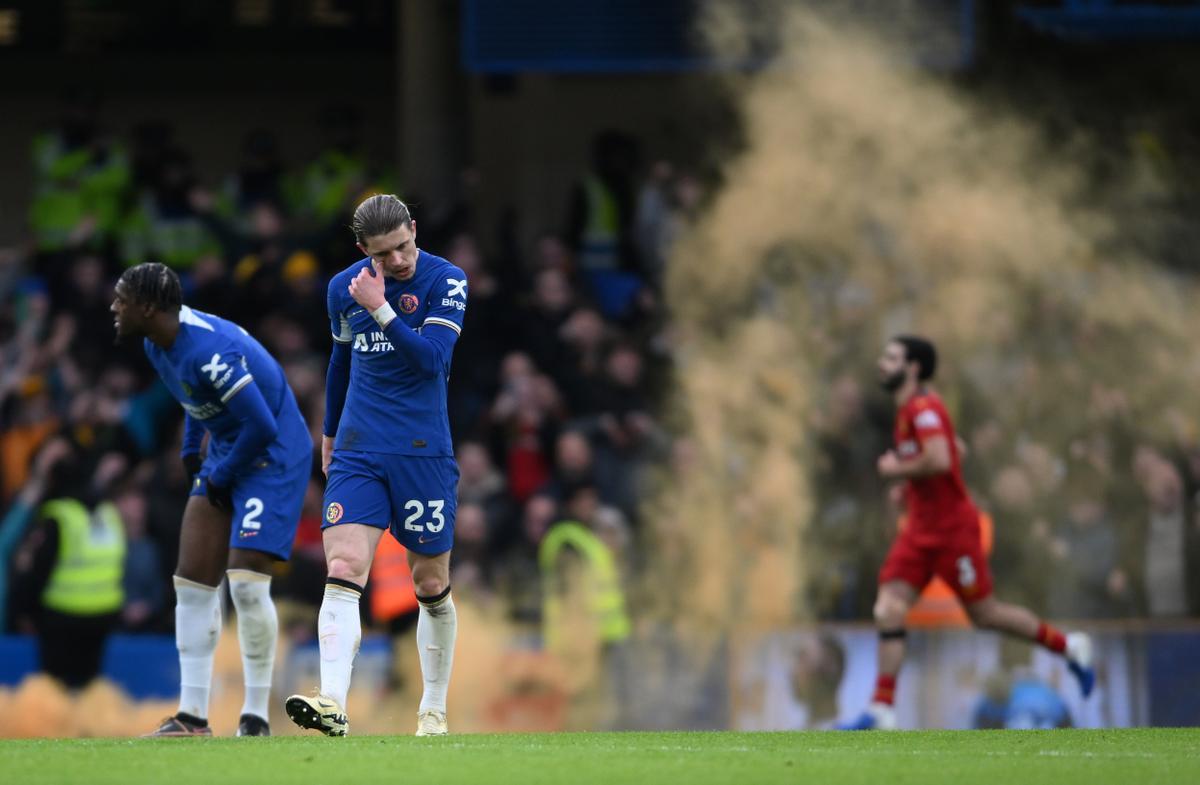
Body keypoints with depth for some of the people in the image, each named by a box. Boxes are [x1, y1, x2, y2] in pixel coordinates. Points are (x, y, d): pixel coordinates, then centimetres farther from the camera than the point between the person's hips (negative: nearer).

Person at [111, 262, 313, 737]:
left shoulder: (209, 350, -29)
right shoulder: (157, 344, 1)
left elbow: (262, 427, -26)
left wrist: (219, 477, -13)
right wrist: (191, 448, 17)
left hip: (274, 456, -10)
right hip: (226, 458, 10)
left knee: (246, 583, -16)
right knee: (192, 581, 3)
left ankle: (256, 716, -5)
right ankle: (192, 716, 6)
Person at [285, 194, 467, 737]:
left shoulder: (445, 281, -7)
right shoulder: (344, 288, 5)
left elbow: (432, 358, -19)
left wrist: (379, 308, -21)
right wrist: (329, 434, 31)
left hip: (423, 453, -2)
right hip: (358, 452, 2)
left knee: (431, 584, 5)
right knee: (343, 570, -15)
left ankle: (434, 710, 20)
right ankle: (333, 705, -27)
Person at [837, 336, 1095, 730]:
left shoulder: (923, 408, -17)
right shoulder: (908, 410, 14)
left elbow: (939, 461, -31)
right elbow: (954, 450, 27)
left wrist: (897, 469, -16)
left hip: (951, 526, -9)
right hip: (921, 529, 9)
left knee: (984, 613, 2)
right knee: (888, 609, -5)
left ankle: (1068, 646, 21)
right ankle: (882, 709, -7)